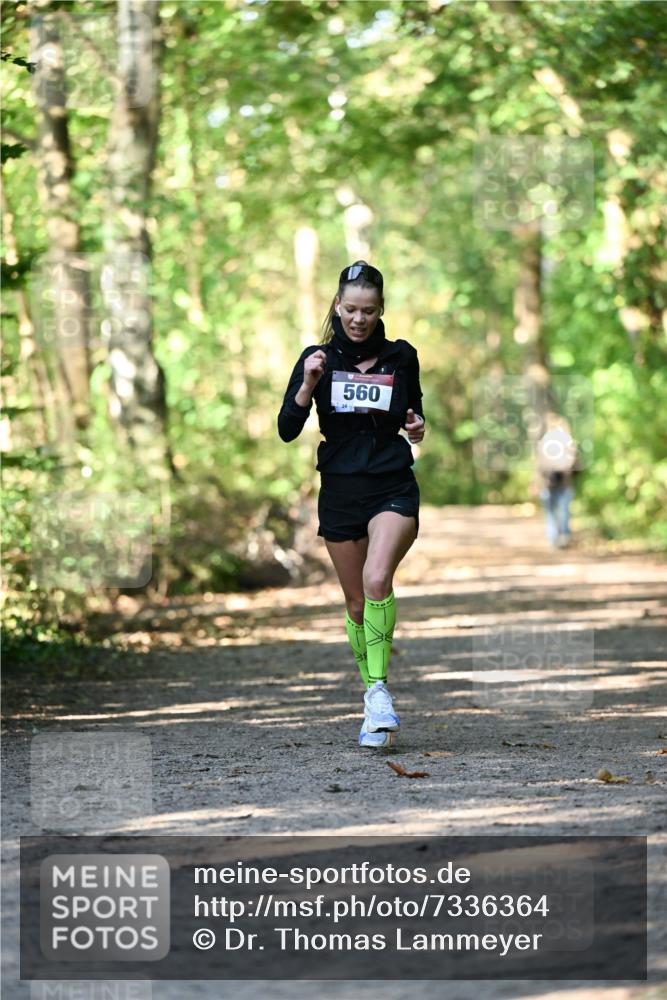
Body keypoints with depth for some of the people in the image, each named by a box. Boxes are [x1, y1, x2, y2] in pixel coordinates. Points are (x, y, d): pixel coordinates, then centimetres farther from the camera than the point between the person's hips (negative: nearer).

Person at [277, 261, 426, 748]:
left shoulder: (401, 357, 2)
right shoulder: (318, 358, 0)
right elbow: (287, 430, -5)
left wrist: (418, 429, -7)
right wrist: (308, 384, -19)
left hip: (393, 488, -1)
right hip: (340, 491, 2)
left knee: (377, 580, -26)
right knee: (357, 602, 7)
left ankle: (379, 687, -19)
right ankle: (374, 702, 22)